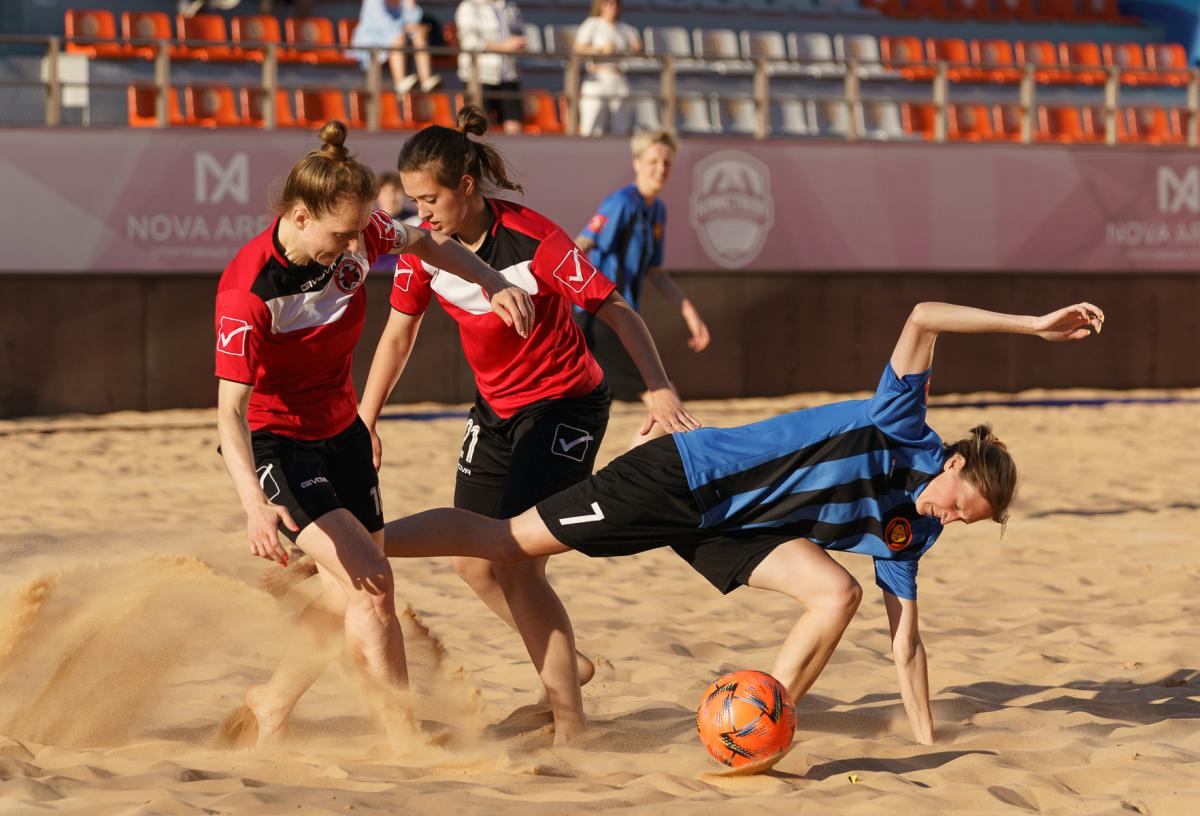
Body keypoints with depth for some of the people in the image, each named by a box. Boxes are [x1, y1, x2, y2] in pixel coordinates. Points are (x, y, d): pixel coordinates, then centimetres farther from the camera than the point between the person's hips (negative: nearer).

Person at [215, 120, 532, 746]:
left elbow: (422, 242, 10)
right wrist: (255, 503, -47)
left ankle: (270, 706, 33)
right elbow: (231, 412, -33)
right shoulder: (246, 290, -30)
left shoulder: (355, 237, -13)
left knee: (354, 598, 12)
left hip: (341, 432, 7)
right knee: (370, 582, -21)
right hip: (273, 442, -7)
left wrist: (493, 283, -4)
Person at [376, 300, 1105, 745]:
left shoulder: (910, 531, 3)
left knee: (839, 593, -13)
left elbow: (905, 642, 9)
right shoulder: (904, 432, -16)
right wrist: (1033, 325, -31)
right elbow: (922, 319, -28)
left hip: (727, 532, 7)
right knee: (510, 542, -7)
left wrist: (928, 740, 5)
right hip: (689, 476, -7)